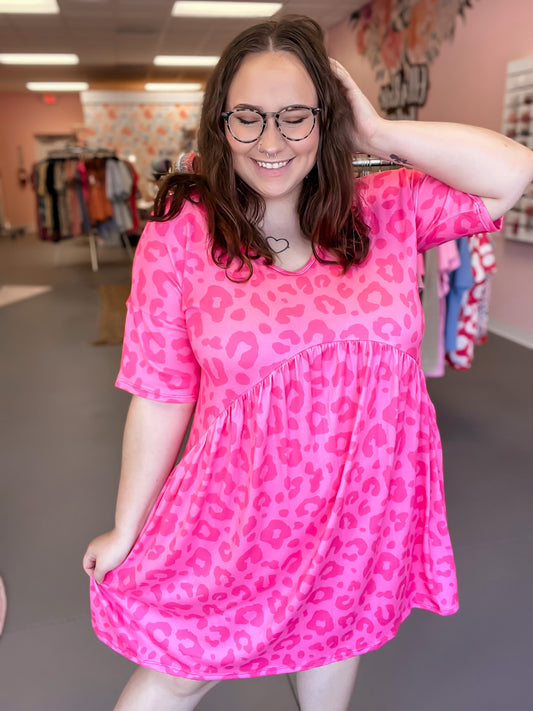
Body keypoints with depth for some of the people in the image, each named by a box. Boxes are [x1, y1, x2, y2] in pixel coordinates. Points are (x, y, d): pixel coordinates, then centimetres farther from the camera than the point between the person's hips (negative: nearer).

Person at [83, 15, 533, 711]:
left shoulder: (386, 213, -5)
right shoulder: (180, 234, -15)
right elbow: (161, 399, -11)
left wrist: (379, 134, -13)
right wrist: (125, 529, -3)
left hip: (366, 510, 3)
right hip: (240, 516, -2)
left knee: (332, 641, 28)